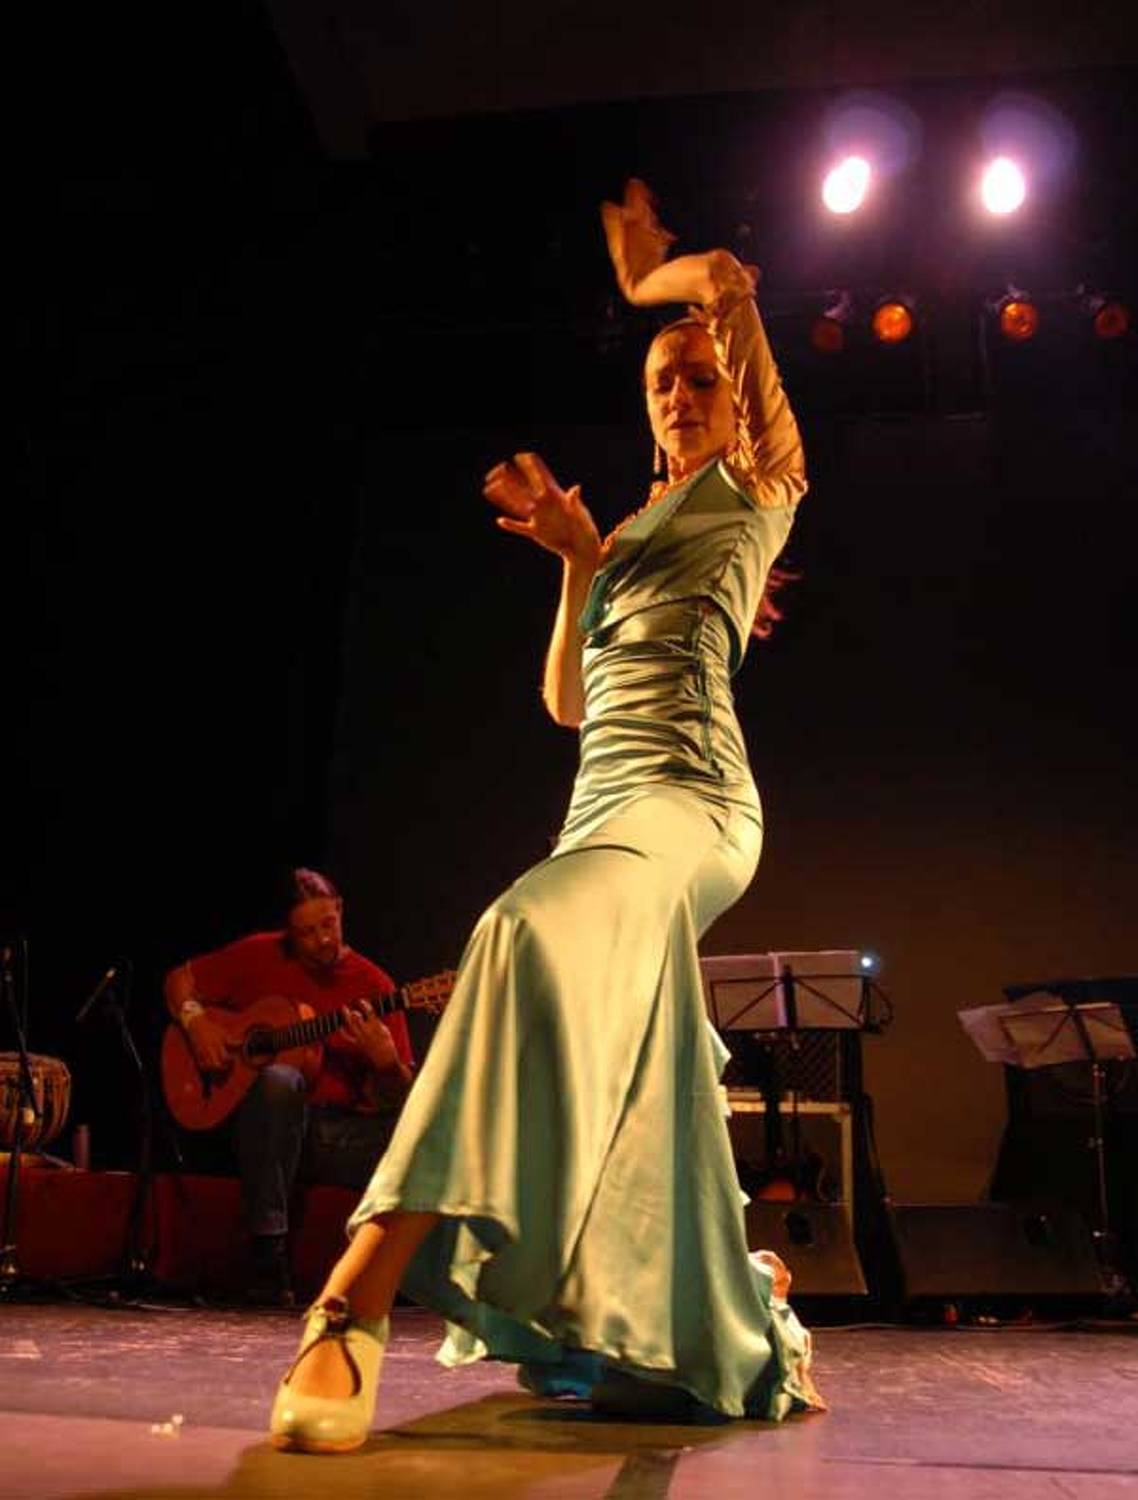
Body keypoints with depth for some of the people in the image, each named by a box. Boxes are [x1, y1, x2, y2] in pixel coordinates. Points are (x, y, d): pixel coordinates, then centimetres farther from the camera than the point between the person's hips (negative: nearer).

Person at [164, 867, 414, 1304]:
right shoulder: (258, 957, 4)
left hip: (345, 1131, 1)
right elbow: (180, 980, 14)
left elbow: (395, 1098, 1)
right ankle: (268, 1259, -31)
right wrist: (195, 1021, -7)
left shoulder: (373, 985, 3)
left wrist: (384, 1060, -23)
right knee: (278, 1080, -37)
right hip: (268, 1124, -1)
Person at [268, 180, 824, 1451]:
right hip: (607, 801, 9)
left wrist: (649, 275, 21)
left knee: (537, 929, -38)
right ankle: (742, 1311, 28)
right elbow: (567, 701, 23)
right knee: (626, 1124, 7)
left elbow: (727, 279, 0)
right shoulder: (645, 536, 31)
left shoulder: (758, 483, 12)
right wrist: (578, 559, 14)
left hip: (686, 794, -8)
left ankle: (358, 1301, -46)